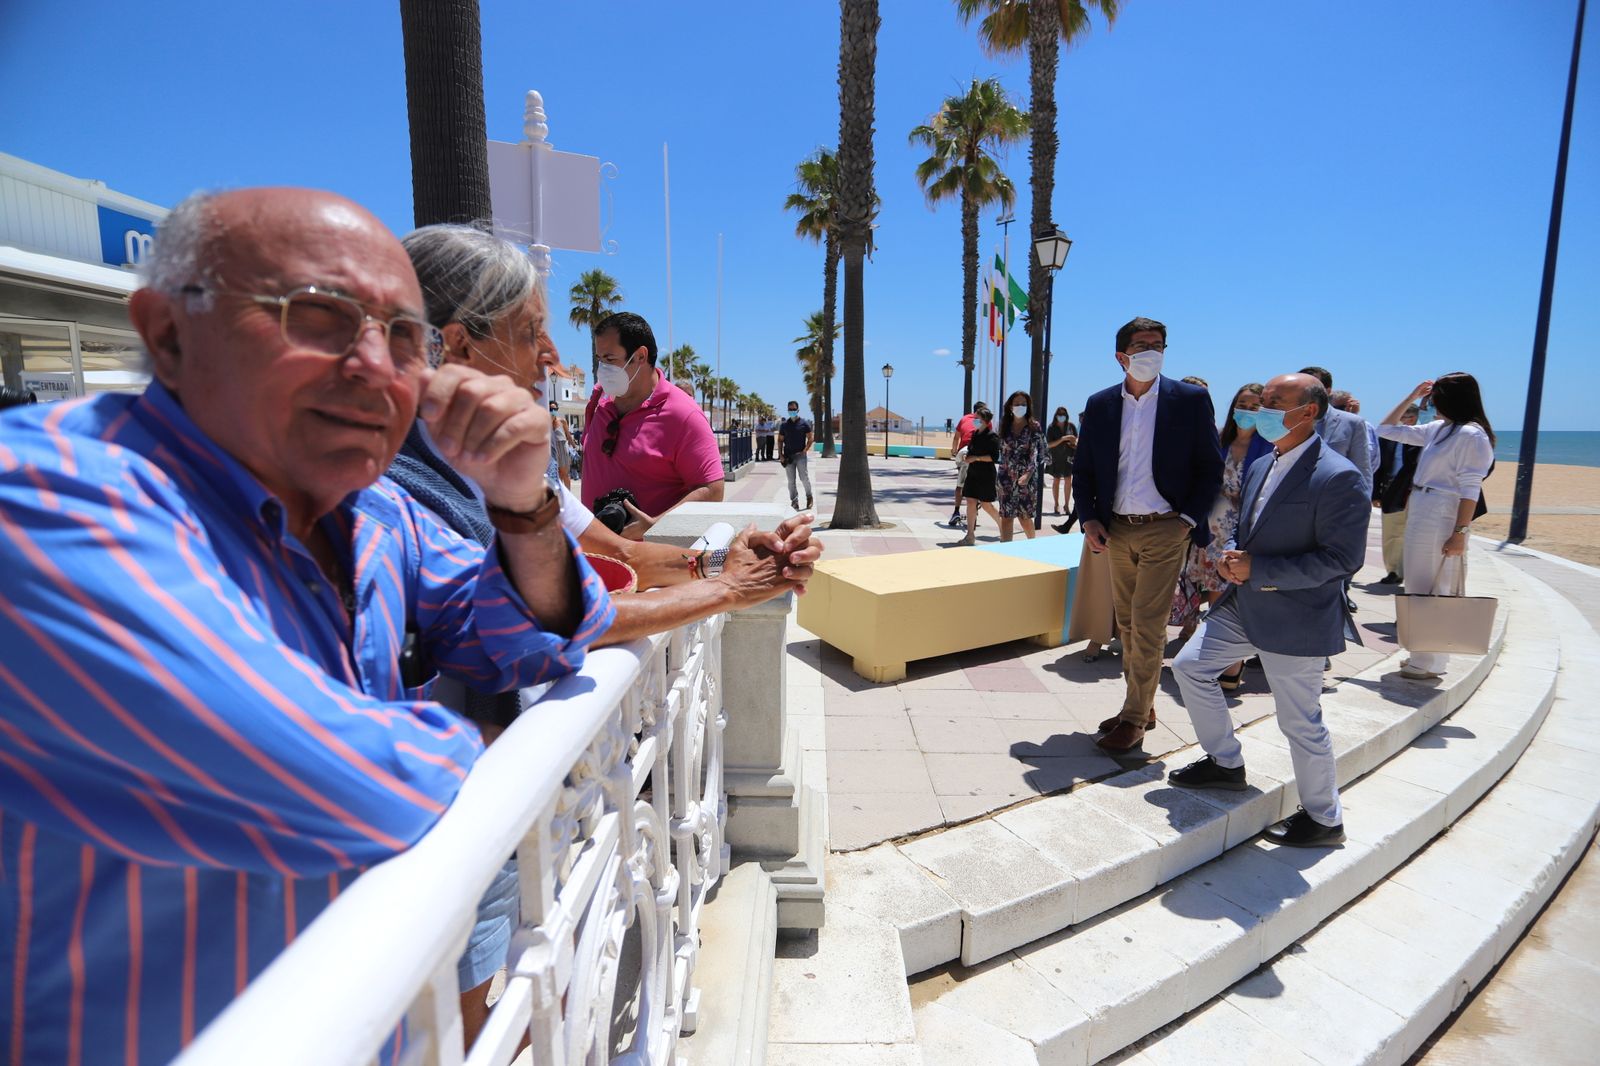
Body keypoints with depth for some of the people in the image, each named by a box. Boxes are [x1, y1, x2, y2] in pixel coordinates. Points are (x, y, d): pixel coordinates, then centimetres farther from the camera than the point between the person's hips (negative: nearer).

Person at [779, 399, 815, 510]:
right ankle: (794, 500, 10)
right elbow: (780, 440, 11)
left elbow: (811, 437, 2)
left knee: (804, 478, -4)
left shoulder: (804, 423, 2)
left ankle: (809, 497, 17)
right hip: (788, 456, 3)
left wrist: (805, 450, -10)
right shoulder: (784, 425, 9)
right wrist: (781, 455, 0)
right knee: (791, 480, 4)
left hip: (801, 455, -2)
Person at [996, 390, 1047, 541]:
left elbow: (1035, 453, -7)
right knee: (1006, 515, 0)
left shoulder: (1034, 426, -2)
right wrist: (1001, 477, 8)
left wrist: (1028, 474, -20)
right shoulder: (1005, 426, 8)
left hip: (1026, 477, -3)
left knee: (1024, 515, 3)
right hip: (1007, 476, 3)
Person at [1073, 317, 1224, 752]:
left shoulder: (1191, 399, -2)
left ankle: (1134, 718, 8)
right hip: (1117, 531, 4)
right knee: (1127, 625, 12)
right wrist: (1088, 518, -2)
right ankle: (1141, 705, 27)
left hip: (1165, 530, -4)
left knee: (1147, 626, -4)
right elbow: (1083, 468, 9)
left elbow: (1210, 467, 0)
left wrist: (1189, 519, -9)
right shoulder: (1099, 404, 6)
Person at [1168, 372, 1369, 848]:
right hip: (1244, 603, 9)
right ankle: (1226, 764, 30)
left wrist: (1258, 570, -23)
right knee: (1190, 666, 11)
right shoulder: (1261, 466, 8)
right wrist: (1231, 555, -3)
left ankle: (1324, 819, 30)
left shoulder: (1337, 477, -18)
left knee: (1300, 722, 5)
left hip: (1295, 620, -8)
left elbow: (1342, 557, -20)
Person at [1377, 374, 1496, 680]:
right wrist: (1411, 397, 15)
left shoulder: (1471, 435, -12)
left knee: (1430, 590, -2)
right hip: (1420, 515, 9)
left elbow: (1470, 490, -16)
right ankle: (1425, 655, 26)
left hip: (1441, 519, -9)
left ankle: (1429, 662, 7)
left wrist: (1460, 534, -20)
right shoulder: (1437, 429, 12)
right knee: (1420, 589, 15)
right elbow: (1387, 430, 23)